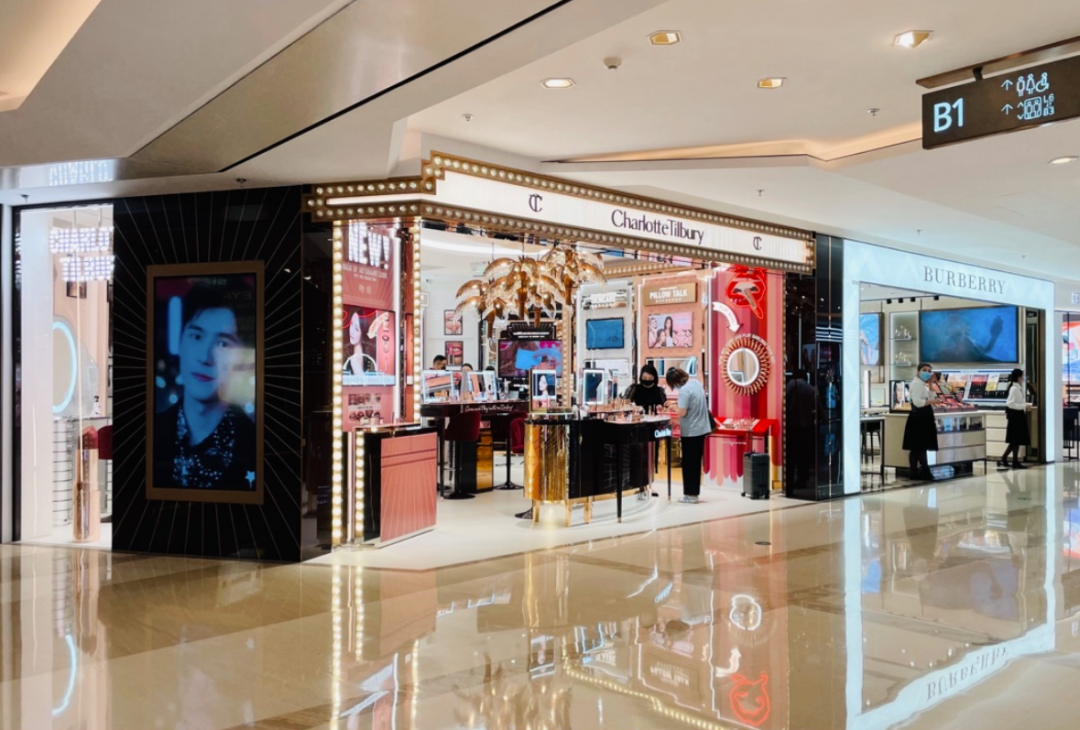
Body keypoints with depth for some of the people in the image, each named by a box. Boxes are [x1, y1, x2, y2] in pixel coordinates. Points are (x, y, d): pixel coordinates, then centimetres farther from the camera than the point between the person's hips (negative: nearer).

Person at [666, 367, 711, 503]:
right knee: (696, 462, 14)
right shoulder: (696, 383, 5)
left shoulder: (684, 391, -21)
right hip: (701, 429, 8)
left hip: (690, 432, -8)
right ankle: (695, 493, 20)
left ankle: (690, 495, 6)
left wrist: (674, 408, -5)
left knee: (688, 463, 2)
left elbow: (682, 412, -25)